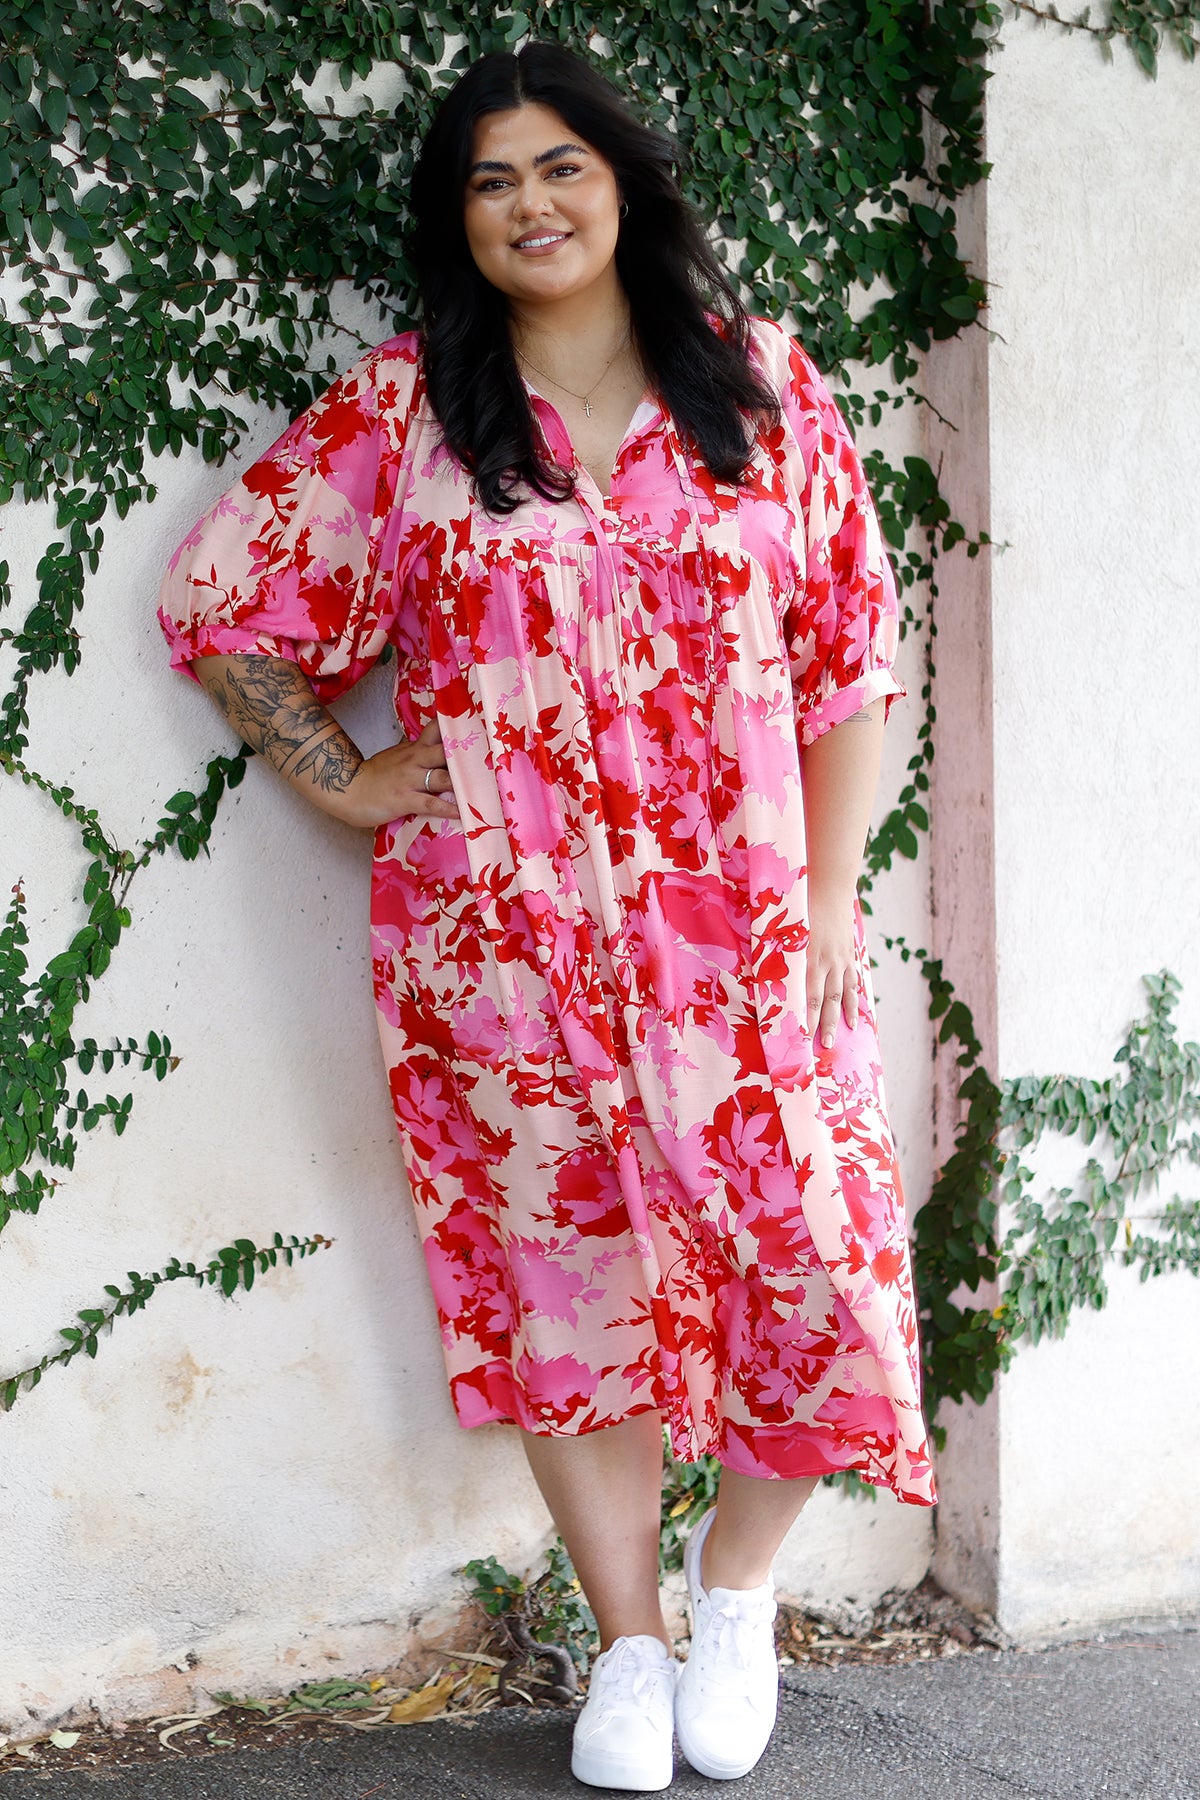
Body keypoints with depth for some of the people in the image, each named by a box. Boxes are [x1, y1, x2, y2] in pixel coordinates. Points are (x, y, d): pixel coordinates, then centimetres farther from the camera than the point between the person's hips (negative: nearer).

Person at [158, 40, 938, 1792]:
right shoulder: (397, 414, 3)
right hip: (507, 946, 0)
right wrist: (340, 778, 2)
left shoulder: (760, 384, 5)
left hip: (741, 931, 0)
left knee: (810, 1268, -3)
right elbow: (215, 590, 8)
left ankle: (735, 1576, 25)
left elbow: (854, 654, 4)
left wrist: (830, 896, -2)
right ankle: (631, 1647, 25)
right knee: (567, 1277, 7)